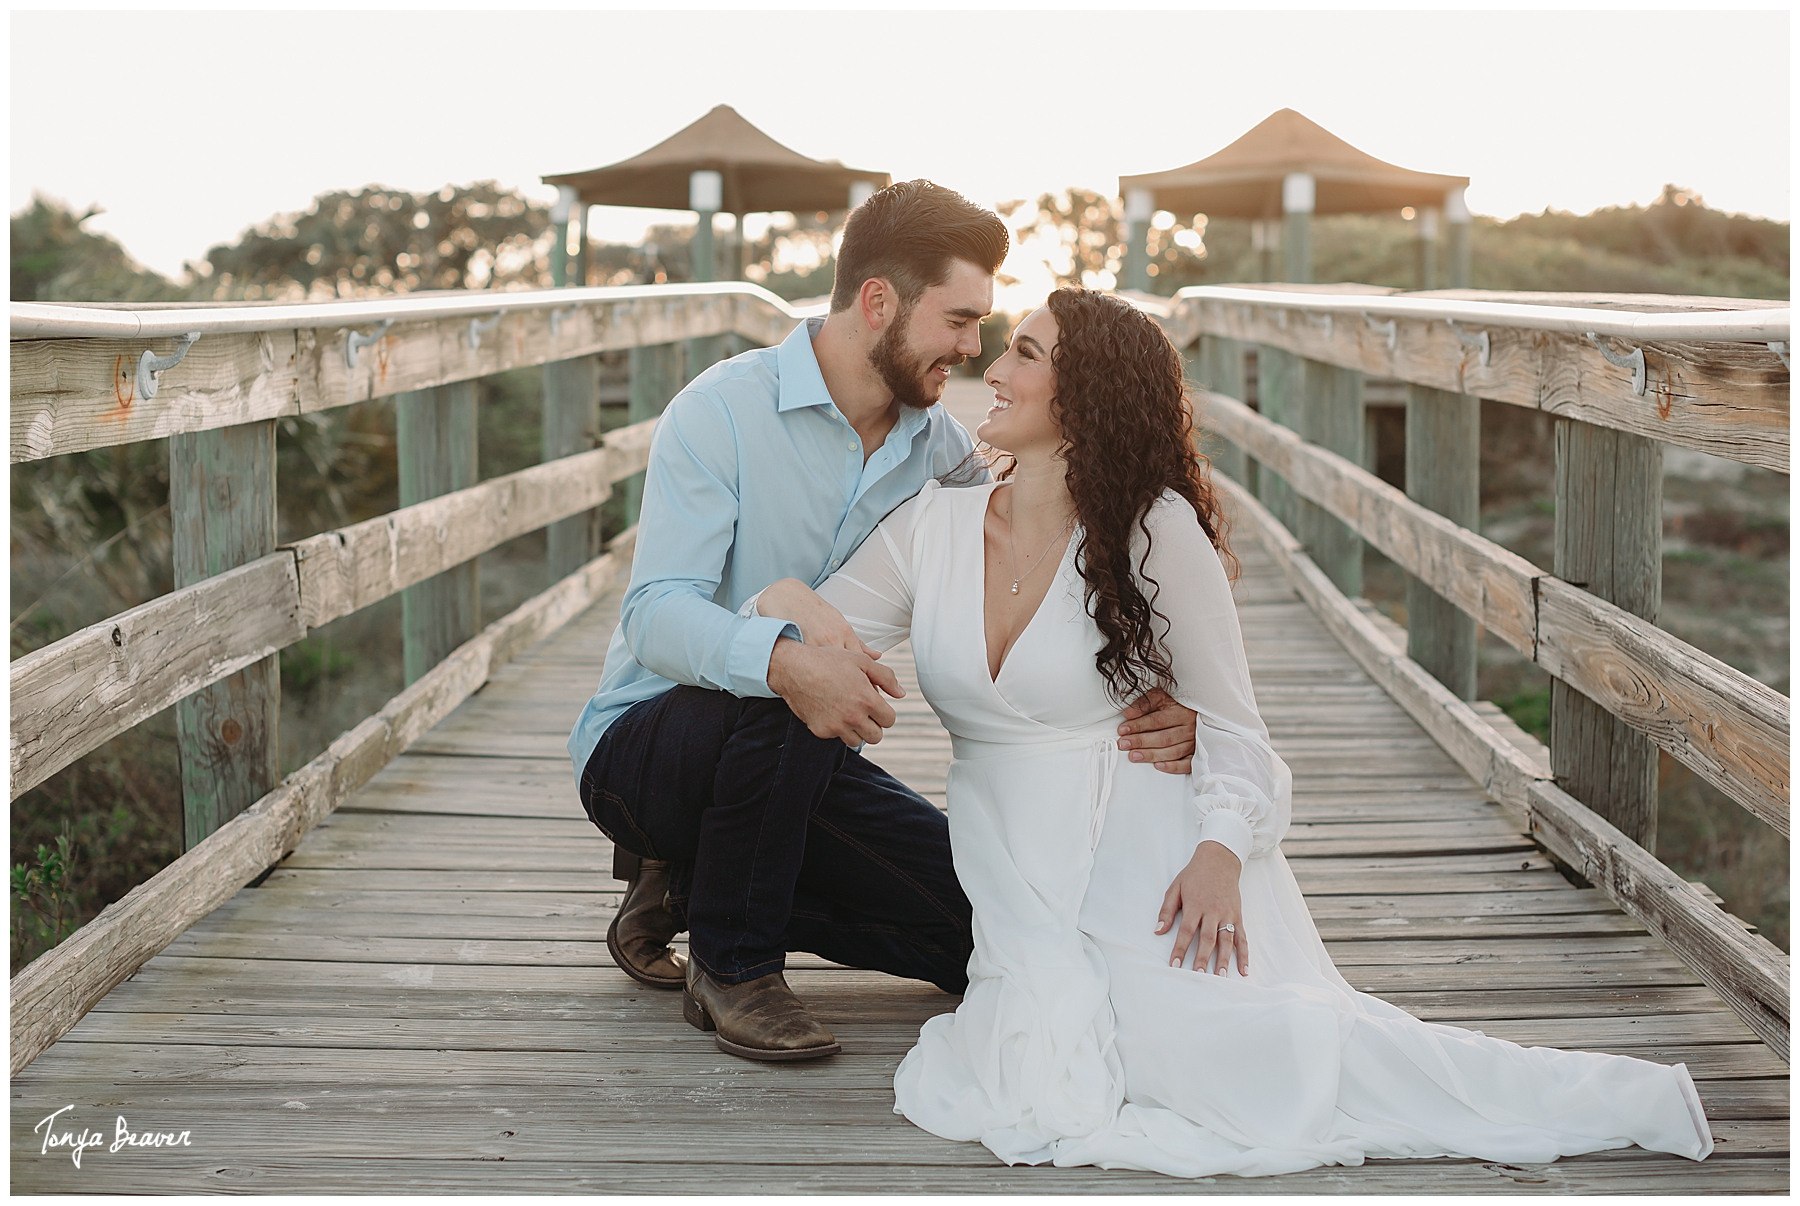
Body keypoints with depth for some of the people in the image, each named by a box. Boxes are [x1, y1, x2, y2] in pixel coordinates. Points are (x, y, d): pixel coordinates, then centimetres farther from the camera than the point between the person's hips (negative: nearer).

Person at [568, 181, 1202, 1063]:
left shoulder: (936, 445, -1)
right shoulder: (724, 410, -18)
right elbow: (657, 613, -28)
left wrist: (1147, 705, -29)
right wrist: (784, 662, -50)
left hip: (797, 763, 6)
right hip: (642, 745, -6)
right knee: (778, 707, -38)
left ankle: (698, 889, 10)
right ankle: (731, 965, -14)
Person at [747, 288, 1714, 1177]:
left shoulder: (1156, 529, -6)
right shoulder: (931, 528, 4)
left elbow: (1233, 727, -3)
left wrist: (1220, 852, -21)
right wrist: (785, 604, -17)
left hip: (1144, 849, -3)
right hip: (1012, 873, 3)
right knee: (1046, 1108, -27)